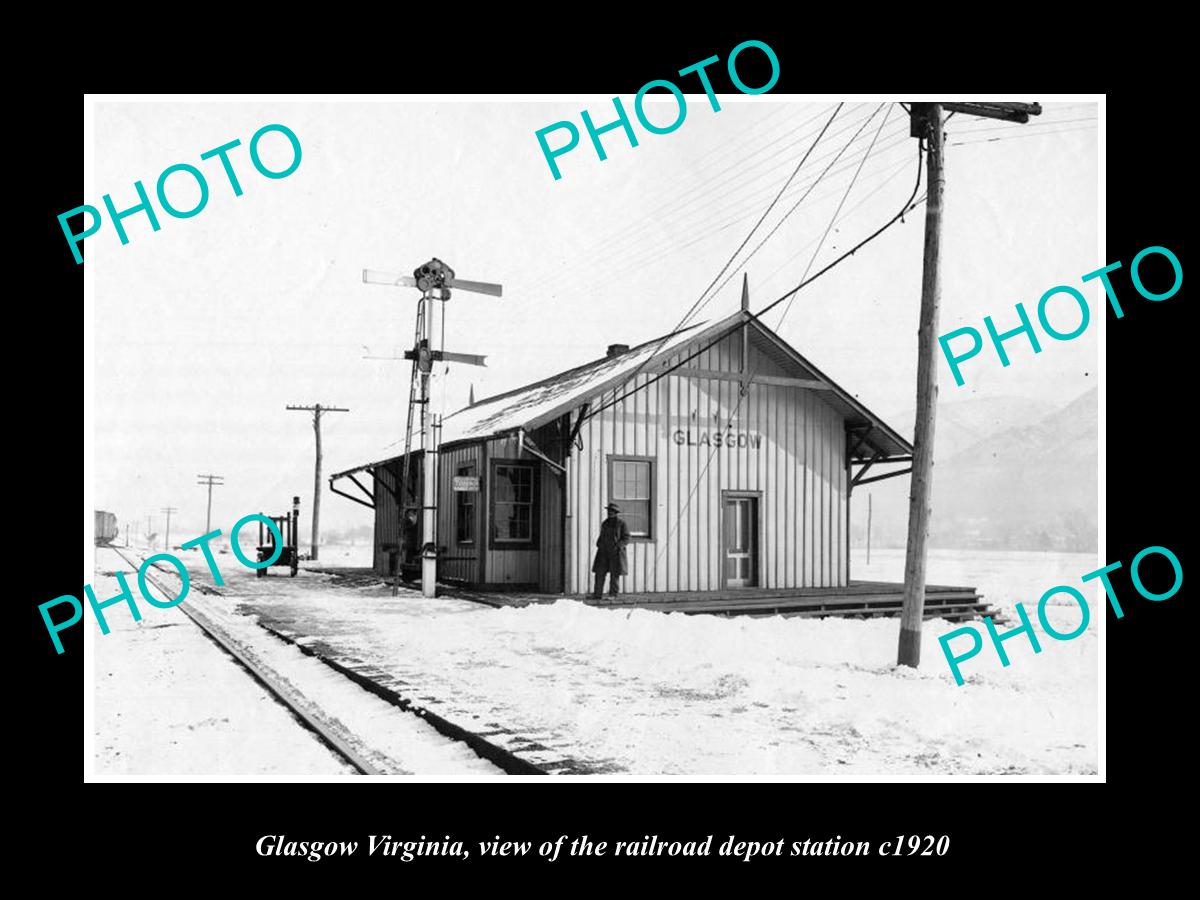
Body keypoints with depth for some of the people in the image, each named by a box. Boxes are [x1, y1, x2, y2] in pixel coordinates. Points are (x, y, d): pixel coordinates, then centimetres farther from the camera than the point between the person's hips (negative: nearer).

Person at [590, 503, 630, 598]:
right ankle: (597, 594, 3)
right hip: (604, 552, 5)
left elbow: (626, 538, -5)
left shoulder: (621, 523, -3)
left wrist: (617, 546, -16)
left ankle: (613, 595, 5)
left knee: (614, 574, -1)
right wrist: (598, 544, 5)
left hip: (615, 552, -5)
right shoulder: (605, 523, 14)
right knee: (599, 572, 0)